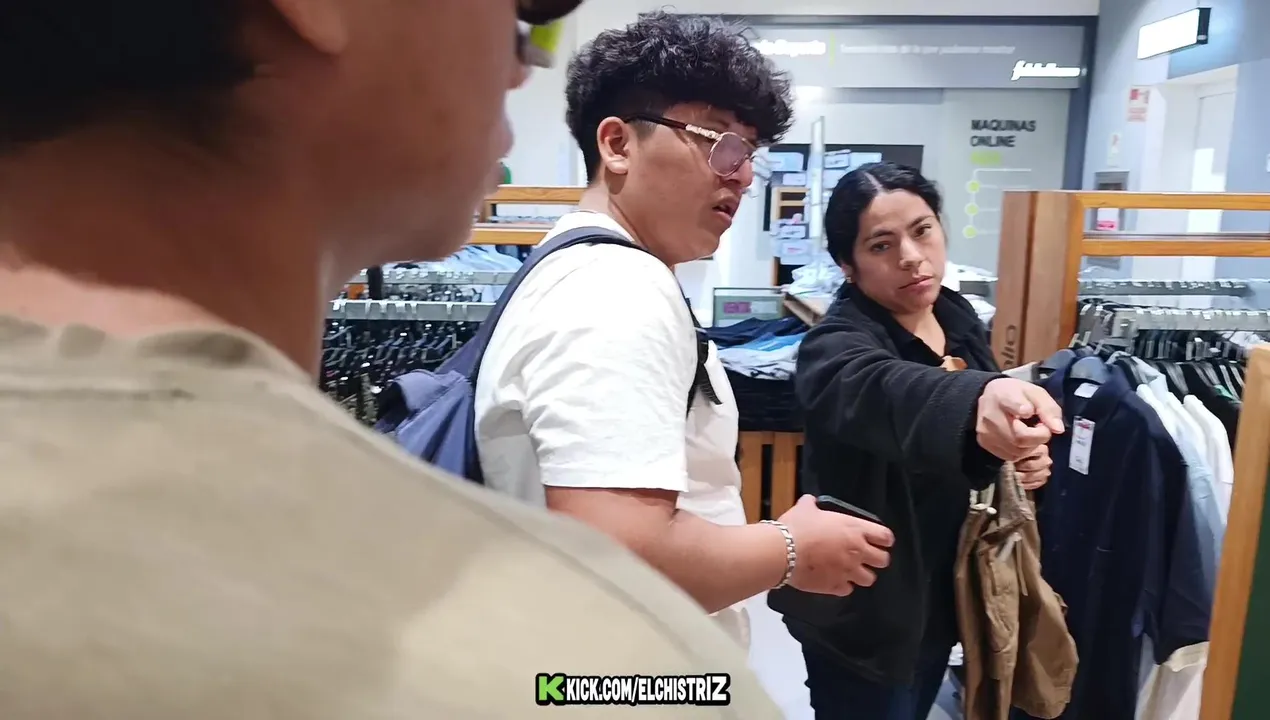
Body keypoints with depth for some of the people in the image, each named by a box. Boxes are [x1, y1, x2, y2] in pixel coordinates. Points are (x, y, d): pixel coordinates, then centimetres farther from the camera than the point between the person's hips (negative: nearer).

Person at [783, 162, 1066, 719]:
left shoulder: (958, 317, -1)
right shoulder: (839, 346, -25)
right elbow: (889, 391, -48)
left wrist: (1022, 451, -7)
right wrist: (977, 402, -68)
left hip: (944, 597, 8)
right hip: (867, 615, -7)